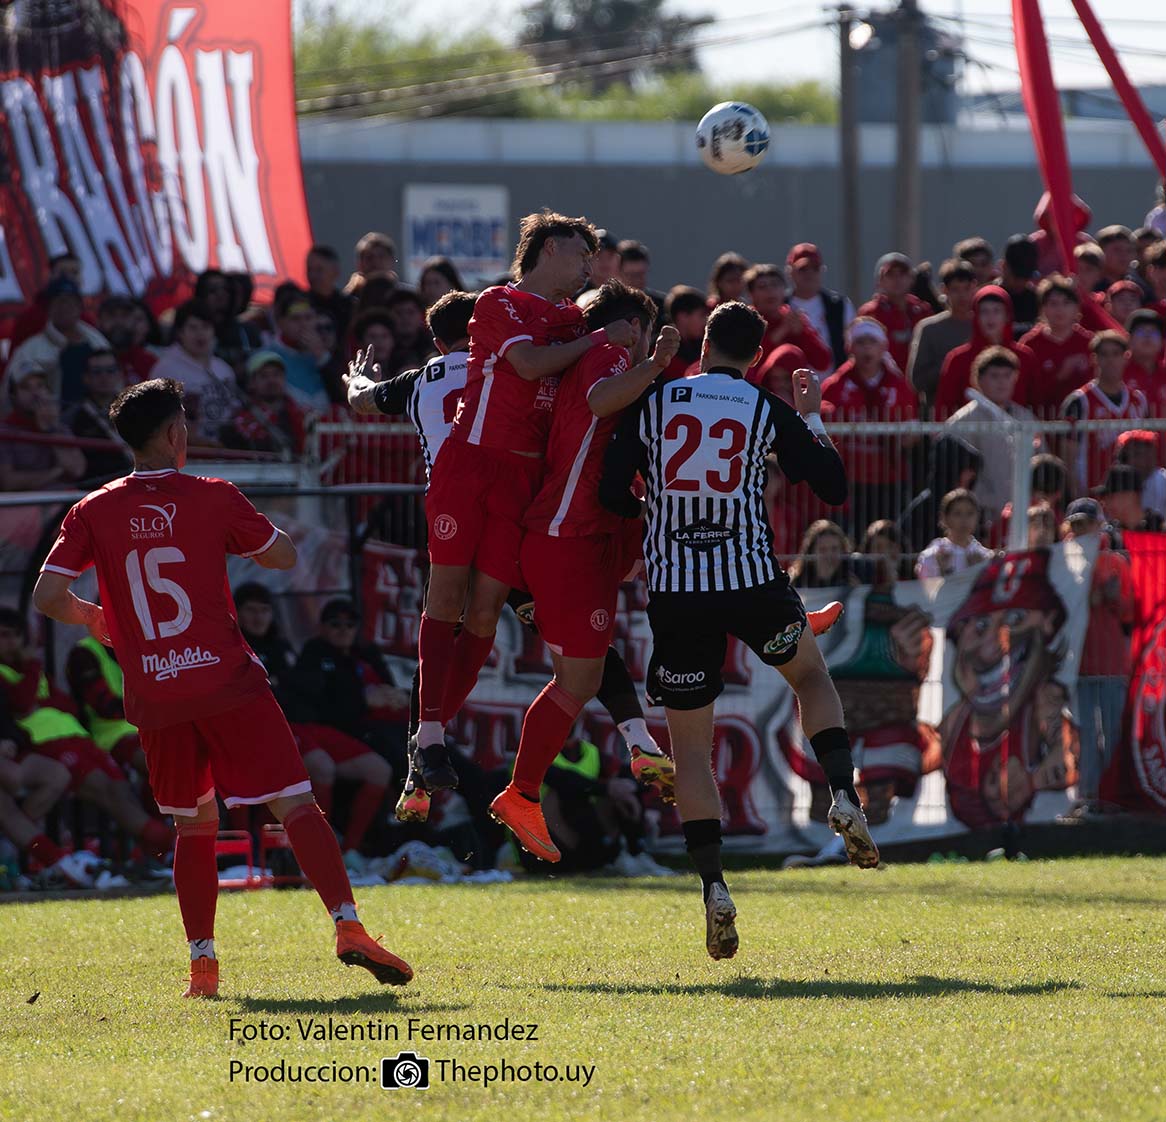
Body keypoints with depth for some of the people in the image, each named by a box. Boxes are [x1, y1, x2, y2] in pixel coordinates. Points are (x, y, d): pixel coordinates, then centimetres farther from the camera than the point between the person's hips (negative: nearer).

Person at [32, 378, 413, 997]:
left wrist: (96, 620, 17)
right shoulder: (214, 499, -1)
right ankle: (348, 926, -21)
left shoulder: (93, 512, 4)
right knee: (296, 804, -6)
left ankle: (202, 962, 11)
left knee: (194, 825, 17)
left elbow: (47, 595, -2)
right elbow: (284, 555, 10)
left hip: (154, 695, 3)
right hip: (228, 682, -3)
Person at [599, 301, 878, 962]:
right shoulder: (768, 412, 3)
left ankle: (713, 885, -8)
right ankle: (844, 793, 6)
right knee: (811, 673, 29)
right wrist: (812, 420, 22)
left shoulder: (652, 404, 4)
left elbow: (613, 495, 0)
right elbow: (834, 487, 7)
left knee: (690, 745, 8)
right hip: (753, 583, 0)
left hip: (674, 591, 0)